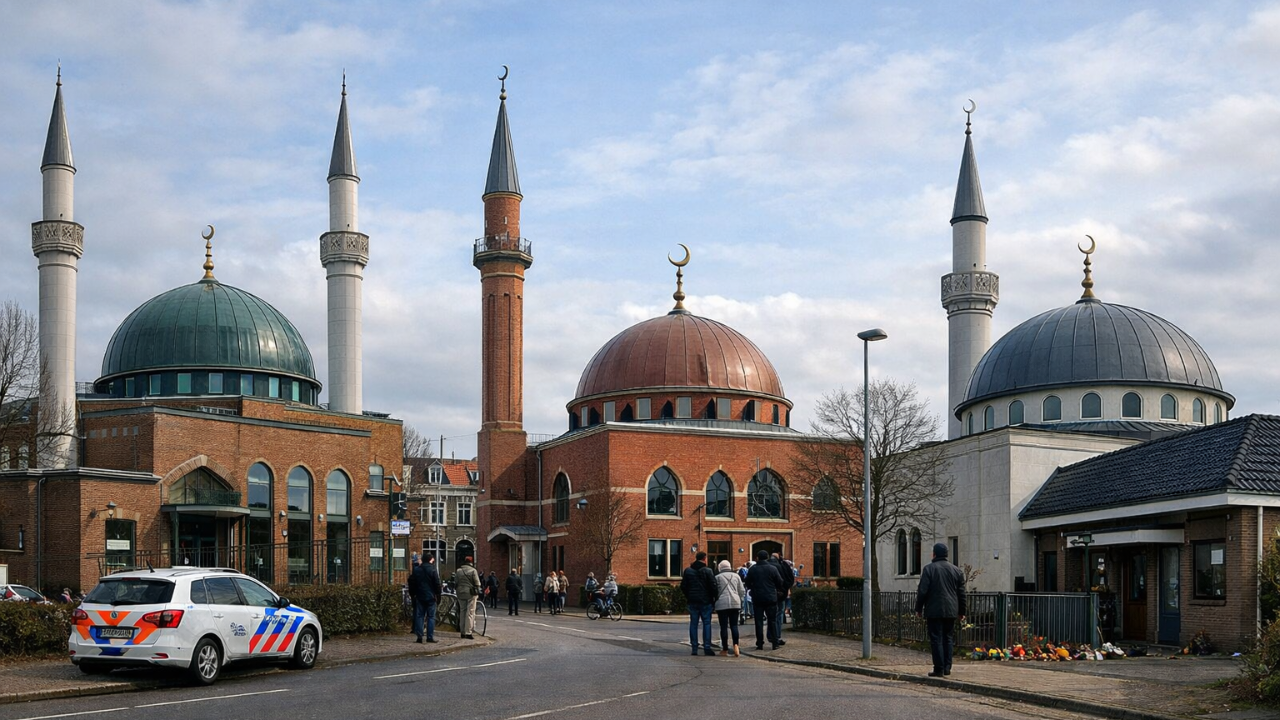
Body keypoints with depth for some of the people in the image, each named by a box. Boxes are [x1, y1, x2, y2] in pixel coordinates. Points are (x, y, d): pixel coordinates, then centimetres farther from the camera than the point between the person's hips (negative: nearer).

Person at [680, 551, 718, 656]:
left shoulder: (687, 571, 5)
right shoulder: (708, 571, -8)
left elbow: (683, 586, 6)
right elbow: (713, 586, -10)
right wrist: (713, 598, 2)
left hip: (692, 601, 3)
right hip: (705, 601, -3)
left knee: (693, 624, 6)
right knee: (706, 623, 2)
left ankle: (694, 647, 4)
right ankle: (707, 646, -5)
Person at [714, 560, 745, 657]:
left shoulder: (717, 577, 1)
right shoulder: (736, 576, 10)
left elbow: (715, 591, 3)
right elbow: (742, 591, 12)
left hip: (722, 604, -2)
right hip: (735, 602, 2)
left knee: (724, 626, 1)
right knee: (734, 625, 5)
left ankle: (725, 649, 4)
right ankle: (735, 644, -15)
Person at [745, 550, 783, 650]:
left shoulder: (752, 569, -2)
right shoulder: (773, 568, -4)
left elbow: (748, 584, 4)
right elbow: (780, 582, 0)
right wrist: (778, 591, 19)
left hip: (757, 599, 0)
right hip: (771, 598, 0)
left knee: (759, 621, 4)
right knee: (772, 621, 6)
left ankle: (760, 644, 2)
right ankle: (775, 643, 3)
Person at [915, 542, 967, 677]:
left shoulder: (929, 569, -6)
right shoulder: (956, 570, 10)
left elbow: (922, 591, -8)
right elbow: (961, 593, 13)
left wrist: (918, 608, 1)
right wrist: (961, 611, 19)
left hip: (934, 610, -5)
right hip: (951, 611, 5)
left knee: (936, 639, -3)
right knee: (948, 638, 12)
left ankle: (939, 669, -6)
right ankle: (947, 667, 11)